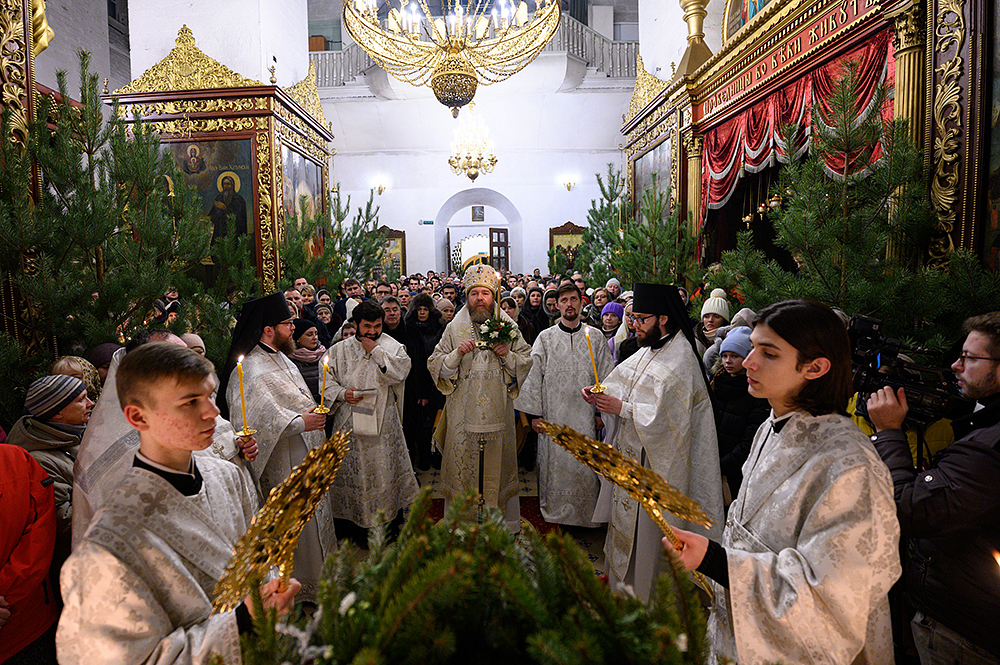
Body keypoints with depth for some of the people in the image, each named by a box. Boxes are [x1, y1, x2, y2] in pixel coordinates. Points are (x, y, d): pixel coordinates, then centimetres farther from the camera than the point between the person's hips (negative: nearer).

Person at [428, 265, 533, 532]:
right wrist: (458, 353, -17)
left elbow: (527, 364, 7)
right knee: (463, 467, 5)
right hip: (464, 413, -1)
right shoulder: (454, 328, 1)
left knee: (497, 465, 9)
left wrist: (508, 355, -12)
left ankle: (502, 520, 26)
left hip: (498, 412, 1)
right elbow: (435, 367, -1)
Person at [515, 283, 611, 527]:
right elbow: (533, 376, 1)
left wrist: (601, 411, 1)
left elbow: (605, 376, 5)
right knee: (555, 464, 5)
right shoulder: (545, 338, 3)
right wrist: (534, 413, -3)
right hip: (553, 413, 0)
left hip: (585, 413, 0)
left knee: (585, 466, 3)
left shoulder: (595, 337, 5)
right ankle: (556, 512, 23)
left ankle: (585, 515, 21)